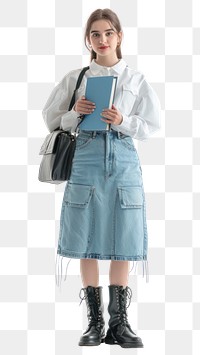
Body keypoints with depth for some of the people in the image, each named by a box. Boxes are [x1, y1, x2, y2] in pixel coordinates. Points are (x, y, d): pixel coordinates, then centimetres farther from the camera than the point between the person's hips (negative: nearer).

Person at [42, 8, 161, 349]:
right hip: (87, 157, 0)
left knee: (122, 244, 1)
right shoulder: (75, 78, 8)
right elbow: (51, 119, 10)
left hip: (123, 159, 0)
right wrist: (75, 114, -9)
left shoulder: (136, 79, 8)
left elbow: (151, 125, 6)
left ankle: (119, 321, 13)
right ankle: (95, 321, 13)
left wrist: (123, 122, -11)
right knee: (88, 244, 2)